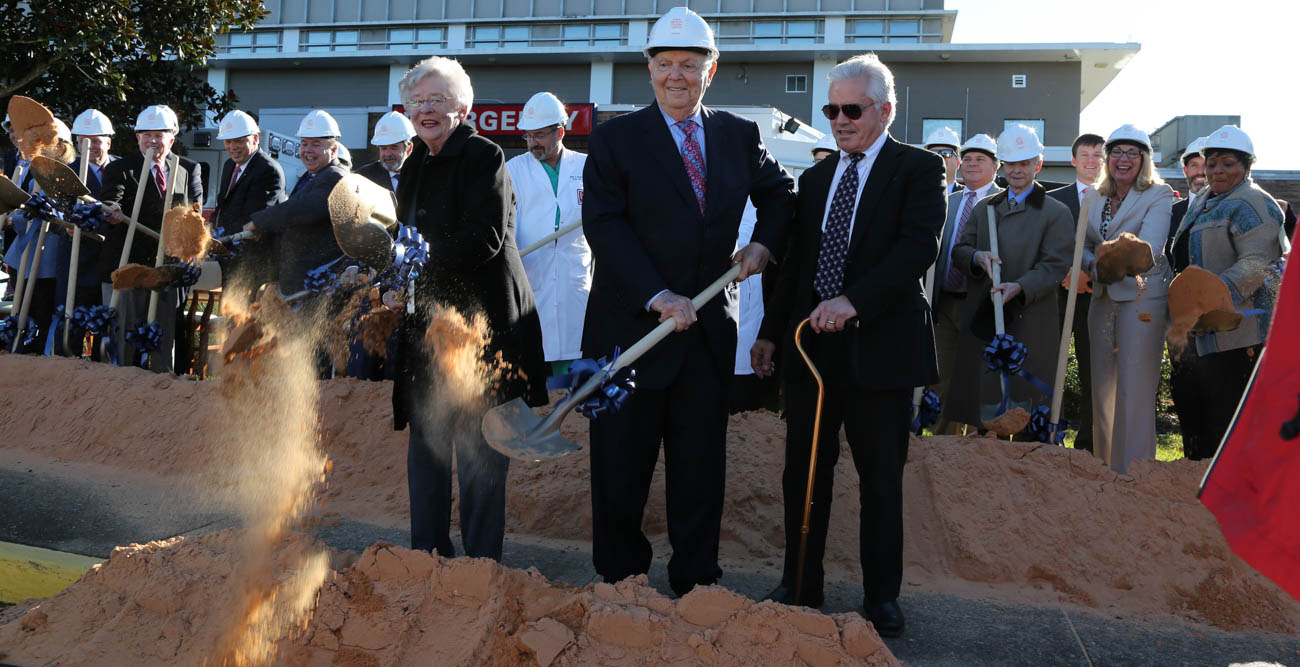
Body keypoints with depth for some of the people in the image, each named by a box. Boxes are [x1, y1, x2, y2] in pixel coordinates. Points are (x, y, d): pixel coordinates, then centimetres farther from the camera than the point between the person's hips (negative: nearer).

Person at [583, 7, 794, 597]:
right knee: (621, 465, 8)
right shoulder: (615, 139, -3)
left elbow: (780, 193, 23)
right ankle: (620, 580, 24)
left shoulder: (739, 136, 8)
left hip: (708, 328, 3)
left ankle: (696, 584, 22)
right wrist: (658, 297, -20)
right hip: (630, 327, -2)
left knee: (701, 466, 10)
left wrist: (764, 242, 3)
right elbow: (605, 226, -11)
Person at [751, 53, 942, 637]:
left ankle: (881, 596, 18)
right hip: (811, 343, 5)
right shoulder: (816, 178, 16)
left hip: (880, 346, -5)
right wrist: (771, 330, 13)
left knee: (881, 477, 5)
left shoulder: (918, 169, -3)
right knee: (804, 472, 9)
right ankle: (801, 585, 22)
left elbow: (920, 245, -17)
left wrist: (854, 300, -28)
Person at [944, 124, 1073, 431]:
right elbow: (958, 251, 13)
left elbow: (1056, 266, -6)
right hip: (984, 323, 4)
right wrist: (977, 257, -10)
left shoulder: (1056, 213, 2)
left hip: (1030, 325, -4)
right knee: (986, 407, 6)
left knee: (1026, 407, -3)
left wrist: (1021, 287, -23)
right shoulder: (984, 209, 18)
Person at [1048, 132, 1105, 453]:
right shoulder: (1054, 199, 10)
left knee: (1093, 375, 3)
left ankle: (1086, 445, 9)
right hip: (1059, 294, 0)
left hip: (1098, 297, 0)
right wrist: (1062, 276, -9)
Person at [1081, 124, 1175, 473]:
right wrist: (1094, 266, -11)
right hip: (1103, 299, 6)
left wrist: (1103, 263, -23)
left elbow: (1147, 250, -18)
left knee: (1134, 392, -6)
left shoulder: (1159, 196, -5)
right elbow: (1083, 246, 9)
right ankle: (1104, 466, 25)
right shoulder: (1094, 199, 12)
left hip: (1141, 297, -6)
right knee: (1102, 388, 12)